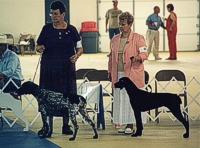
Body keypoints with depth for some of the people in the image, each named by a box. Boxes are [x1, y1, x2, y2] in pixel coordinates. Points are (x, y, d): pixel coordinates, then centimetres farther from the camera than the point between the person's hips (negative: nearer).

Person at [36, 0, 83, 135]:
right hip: (49, 67, -1)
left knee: (67, 95, 2)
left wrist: (76, 55, -12)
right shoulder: (47, 29, 3)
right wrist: (40, 48, -14)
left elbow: (79, 48, 9)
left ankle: (66, 125, 13)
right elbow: (38, 46, 9)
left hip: (67, 68, 1)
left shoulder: (71, 30, 3)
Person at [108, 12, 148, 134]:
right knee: (121, 99, 5)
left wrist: (137, 58, -30)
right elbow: (111, 57, 21)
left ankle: (131, 125, -3)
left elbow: (144, 53, -9)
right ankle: (127, 124, 11)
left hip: (133, 75, -5)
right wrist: (110, 72, 18)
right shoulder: (115, 39, 15)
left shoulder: (138, 38, -1)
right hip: (118, 75, 6)